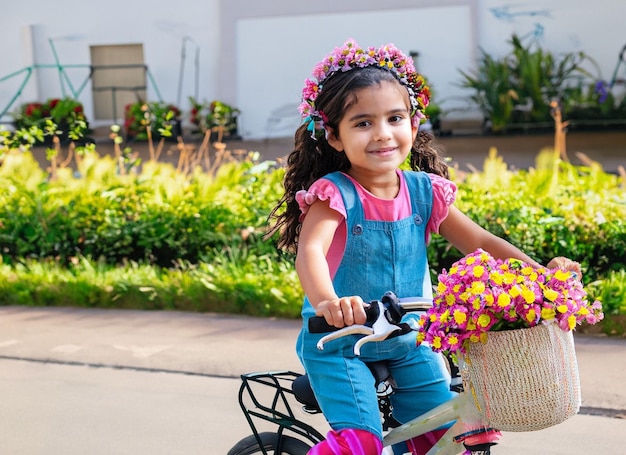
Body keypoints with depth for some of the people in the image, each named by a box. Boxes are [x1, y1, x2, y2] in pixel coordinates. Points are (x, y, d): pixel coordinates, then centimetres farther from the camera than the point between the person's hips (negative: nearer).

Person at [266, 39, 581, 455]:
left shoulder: (424, 191, -3)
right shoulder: (334, 194, -18)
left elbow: (480, 242, 1)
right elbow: (310, 251, -34)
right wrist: (327, 303, -55)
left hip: (408, 343, 5)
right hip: (339, 344, -5)